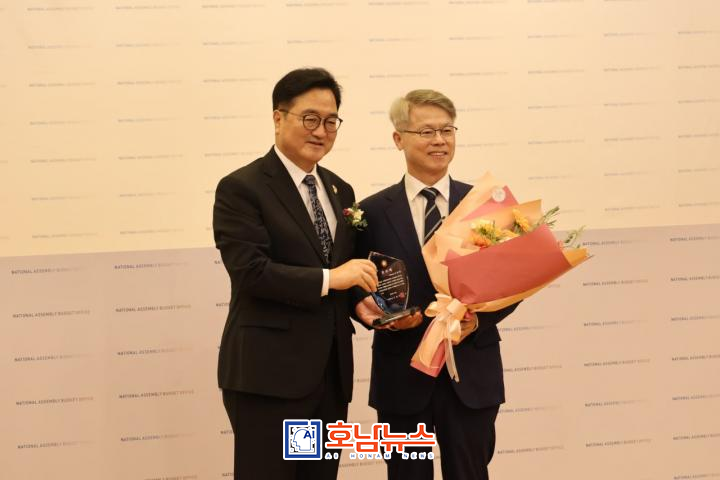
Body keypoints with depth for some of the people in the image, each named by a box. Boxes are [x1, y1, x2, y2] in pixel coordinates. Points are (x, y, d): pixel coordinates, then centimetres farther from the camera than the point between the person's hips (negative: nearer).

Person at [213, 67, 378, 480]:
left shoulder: (340, 190, 15)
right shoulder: (241, 188, -8)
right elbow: (250, 271, -18)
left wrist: (361, 302, -1)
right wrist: (329, 279, -19)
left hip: (331, 372, 7)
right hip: (269, 374, -7)